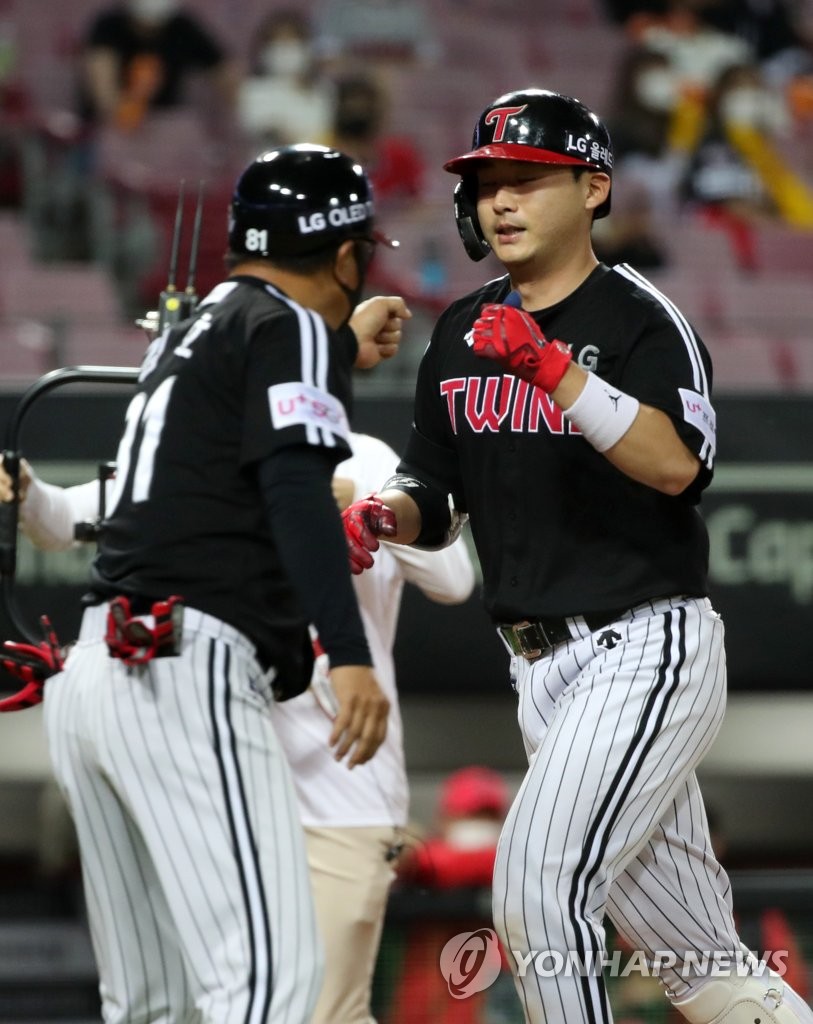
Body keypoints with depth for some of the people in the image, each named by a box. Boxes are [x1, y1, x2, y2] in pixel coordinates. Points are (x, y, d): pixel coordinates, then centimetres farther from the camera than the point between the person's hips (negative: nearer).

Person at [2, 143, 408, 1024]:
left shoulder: (188, 332, 24)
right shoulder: (289, 326, 0)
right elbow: (295, 487, -15)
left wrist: (342, 354, 48)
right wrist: (350, 655, -23)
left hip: (91, 675, 9)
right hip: (185, 675, -9)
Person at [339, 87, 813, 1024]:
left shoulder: (642, 319, -9)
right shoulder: (462, 333, 12)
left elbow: (675, 464, -26)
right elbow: (434, 499, 17)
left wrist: (553, 370, -34)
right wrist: (380, 515, -5)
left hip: (644, 653, -7)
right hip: (541, 667, 7)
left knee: (537, 886, -18)